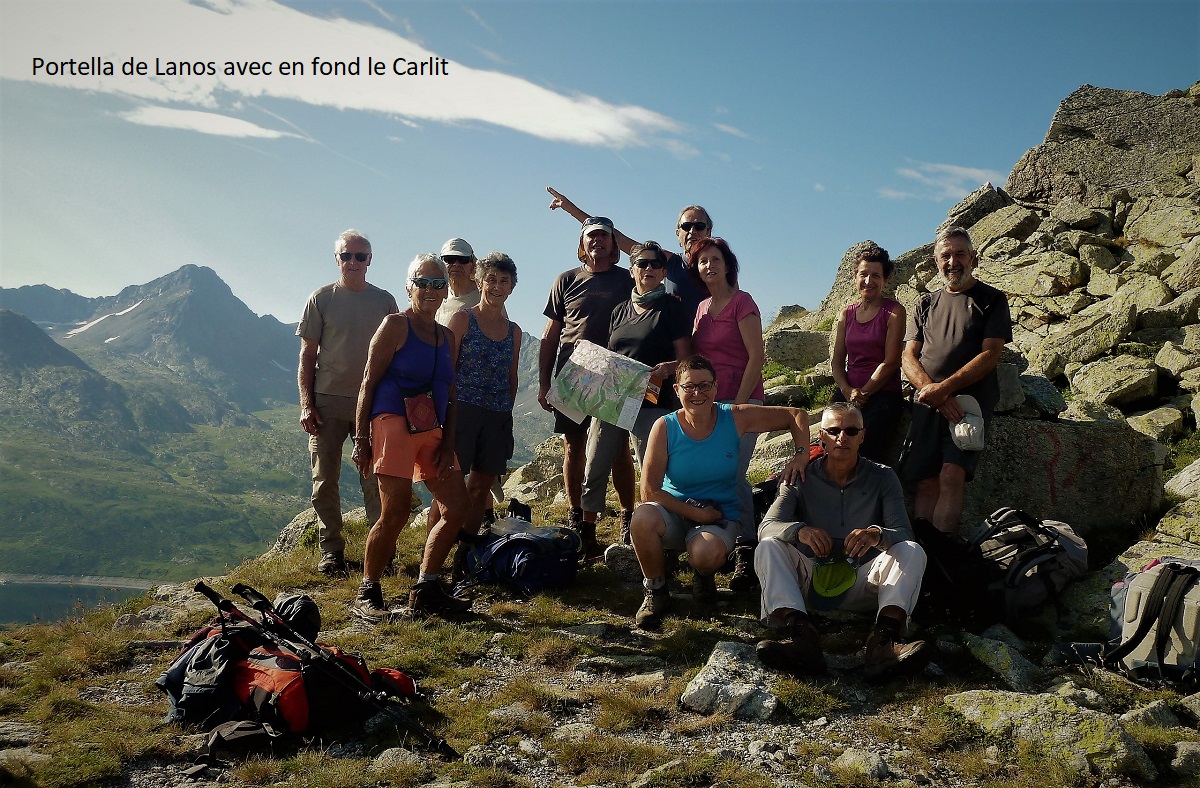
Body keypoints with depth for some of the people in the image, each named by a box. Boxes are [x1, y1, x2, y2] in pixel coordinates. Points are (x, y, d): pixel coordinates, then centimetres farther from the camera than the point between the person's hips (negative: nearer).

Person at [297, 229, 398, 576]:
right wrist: (306, 404, -4)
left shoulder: (384, 301, 8)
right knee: (325, 480, 3)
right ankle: (331, 550, 13)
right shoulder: (321, 299, 4)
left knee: (375, 479, -1)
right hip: (328, 402, 0)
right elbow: (307, 355, 4)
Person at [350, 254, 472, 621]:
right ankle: (366, 594, 5)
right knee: (395, 514, -11)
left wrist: (448, 442, 6)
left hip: (432, 431, 8)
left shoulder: (446, 336, 18)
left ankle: (425, 591, 14)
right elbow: (369, 381, -5)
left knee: (457, 509, 4)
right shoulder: (395, 325, -1)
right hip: (394, 422, -7)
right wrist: (361, 437, -11)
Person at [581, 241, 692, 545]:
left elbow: (684, 359, -1)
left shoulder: (671, 308, 3)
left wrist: (667, 368, -22)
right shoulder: (621, 311, 17)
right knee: (593, 471, 3)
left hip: (652, 403, -5)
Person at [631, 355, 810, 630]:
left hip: (720, 518, 0)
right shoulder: (665, 427, -10)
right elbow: (649, 491, -14)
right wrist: (697, 513, -18)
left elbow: (796, 415, 1)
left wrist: (801, 455, -14)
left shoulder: (736, 418, -7)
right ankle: (655, 591, -8)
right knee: (643, 517, -35)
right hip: (675, 513, 0)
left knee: (706, 553, -36)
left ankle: (703, 576, 6)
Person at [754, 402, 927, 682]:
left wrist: (877, 535, -34)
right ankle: (802, 636, -45)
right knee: (768, 547, -24)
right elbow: (767, 527, -11)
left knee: (913, 552, -22)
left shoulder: (882, 478, 4)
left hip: (862, 585, 0)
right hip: (810, 583, 0)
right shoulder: (802, 478, 2)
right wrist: (800, 530, -34)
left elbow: (904, 533, -9)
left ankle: (884, 639, -44)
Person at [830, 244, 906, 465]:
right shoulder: (846, 314, 14)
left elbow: (890, 362, -6)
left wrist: (864, 393, -10)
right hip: (847, 394, 5)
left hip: (882, 395, -4)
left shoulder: (894, 312, 0)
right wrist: (848, 391, -7)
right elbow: (837, 361, 11)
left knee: (867, 454, -20)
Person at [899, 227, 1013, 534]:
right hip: (927, 403, 4)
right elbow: (908, 357, 11)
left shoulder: (991, 299, 9)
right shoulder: (926, 304, 20)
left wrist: (945, 388, -14)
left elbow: (991, 354, -3)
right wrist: (931, 390, -9)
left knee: (952, 475, -20)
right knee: (926, 482, -6)